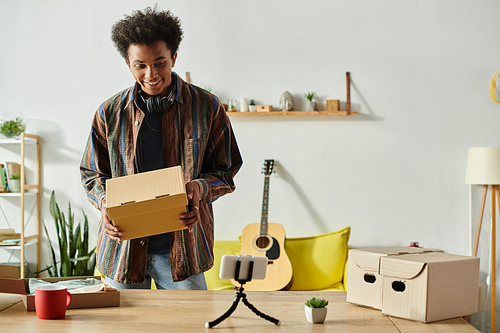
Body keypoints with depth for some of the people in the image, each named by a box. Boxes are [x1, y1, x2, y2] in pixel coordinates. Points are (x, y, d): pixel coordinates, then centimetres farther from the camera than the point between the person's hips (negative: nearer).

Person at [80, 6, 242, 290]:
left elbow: (225, 171, 5)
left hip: (182, 248, -1)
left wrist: (200, 188, -16)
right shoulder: (110, 113, 3)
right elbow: (92, 174, 12)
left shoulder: (206, 107, -1)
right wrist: (104, 202, -10)